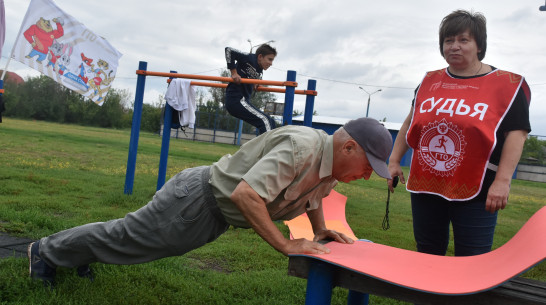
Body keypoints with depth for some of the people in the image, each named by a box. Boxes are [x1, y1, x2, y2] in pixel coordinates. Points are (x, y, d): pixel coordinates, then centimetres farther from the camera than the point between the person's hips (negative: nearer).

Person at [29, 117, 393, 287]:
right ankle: (47, 250, 34)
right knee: (127, 236, 11)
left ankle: (79, 251, 48)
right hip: (197, 199, -8)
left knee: (131, 239, 24)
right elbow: (246, 193, -40)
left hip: (214, 217, 8)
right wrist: (286, 245, -32)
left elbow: (312, 192, 23)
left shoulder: (332, 165, -1)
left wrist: (321, 231, 13)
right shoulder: (302, 146, -32)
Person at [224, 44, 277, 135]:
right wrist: (234, 73, -14)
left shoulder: (259, 72, 16)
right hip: (236, 99, -10)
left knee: (271, 123, 7)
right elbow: (229, 50, -13)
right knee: (265, 120, -18)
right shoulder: (250, 58, -8)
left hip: (243, 101, 10)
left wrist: (254, 86, 12)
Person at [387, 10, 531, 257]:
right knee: (427, 256, 17)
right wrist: (394, 161, 15)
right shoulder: (430, 82, 10)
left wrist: (502, 181, -15)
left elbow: (516, 133, -7)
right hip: (425, 187, 5)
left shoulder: (507, 85, -3)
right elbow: (410, 123, 18)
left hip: (475, 192, -4)